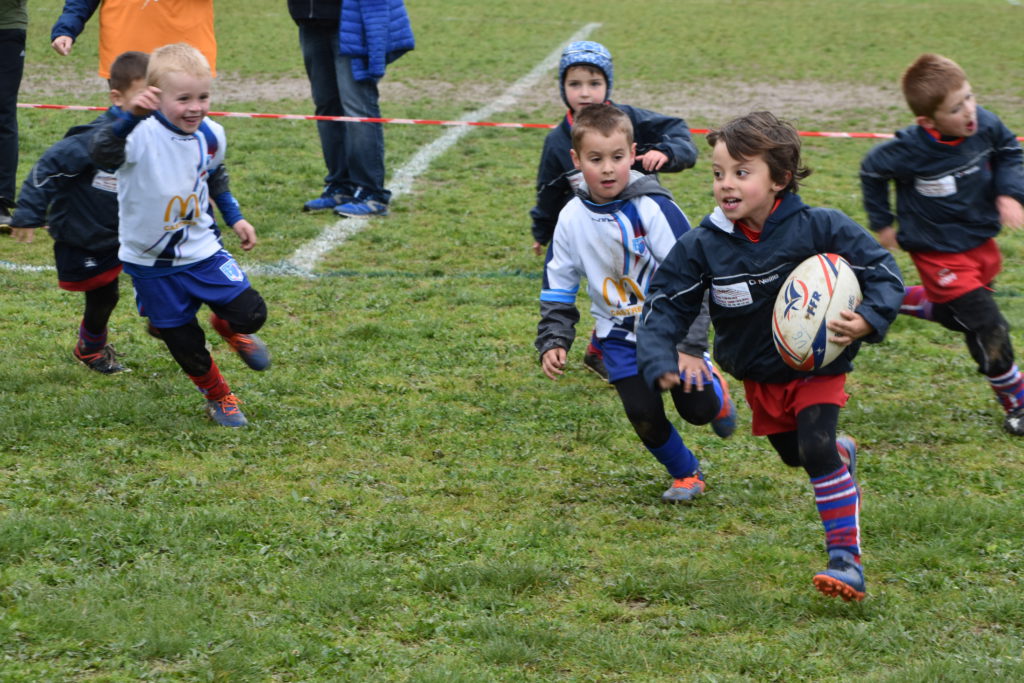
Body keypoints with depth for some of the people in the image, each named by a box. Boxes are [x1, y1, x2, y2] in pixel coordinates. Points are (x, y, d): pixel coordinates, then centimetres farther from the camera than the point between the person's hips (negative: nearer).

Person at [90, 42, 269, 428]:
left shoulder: (210, 135, -6)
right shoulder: (143, 134, -27)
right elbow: (103, 154, -49)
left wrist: (234, 217, 13)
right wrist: (130, 117, -63)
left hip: (202, 251, 4)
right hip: (151, 263, -4)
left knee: (250, 313, -7)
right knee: (185, 344, 6)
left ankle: (229, 327, 31)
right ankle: (218, 397, 35)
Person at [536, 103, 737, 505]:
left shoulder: (653, 208, -17)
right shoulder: (572, 219, -4)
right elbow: (558, 289, 8)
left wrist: (690, 346, -21)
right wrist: (552, 342, -3)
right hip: (620, 335, 3)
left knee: (697, 407, -11)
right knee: (644, 415, -8)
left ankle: (715, 389, 27)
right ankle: (685, 474, 19)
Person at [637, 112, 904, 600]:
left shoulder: (818, 228, -23)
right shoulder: (702, 247, -17)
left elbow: (882, 271, -16)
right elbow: (664, 306, -10)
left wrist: (869, 321, -34)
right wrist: (659, 363, -27)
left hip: (817, 365, -4)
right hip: (758, 375, 4)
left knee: (816, 449, -22)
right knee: (791, 452, 21)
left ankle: (846, 558, -12)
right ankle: (842, 452, 58)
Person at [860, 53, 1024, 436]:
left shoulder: (985, 126, -18)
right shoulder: (911, 151, -29)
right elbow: (872, 171, -7)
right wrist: (882, 223, 2)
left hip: (980, 241, 6)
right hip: (940, 253, -6)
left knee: (958, 315, 24)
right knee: (985, 325, -8)